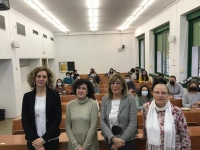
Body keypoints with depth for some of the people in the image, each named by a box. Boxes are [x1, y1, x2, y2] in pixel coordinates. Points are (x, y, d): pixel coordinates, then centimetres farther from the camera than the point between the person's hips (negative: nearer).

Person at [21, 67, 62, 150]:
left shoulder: (54, 95, -7)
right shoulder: (27, 96, -2)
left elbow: (57, 119, -9)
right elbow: (25, 121, -2)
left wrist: (44, 139, -13)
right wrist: (35, 139, -11)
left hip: (51, 139, -1)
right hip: (33, 140, 1)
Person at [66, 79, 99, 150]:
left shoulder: (93, 104, -12)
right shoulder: (70, 105, -3)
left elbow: (93, 127, -12)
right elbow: (68, 126, -1)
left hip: (89, 144, -2)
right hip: (73, 144, 2)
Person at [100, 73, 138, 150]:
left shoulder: (130, 99, -10)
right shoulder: (105, 99, -2)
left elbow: (133, 123, -12)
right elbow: (102, 121, -6)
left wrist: (121, 140, -14)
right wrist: (113, 138, -17)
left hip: (127, 142, -2)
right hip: (110, 141, 2)